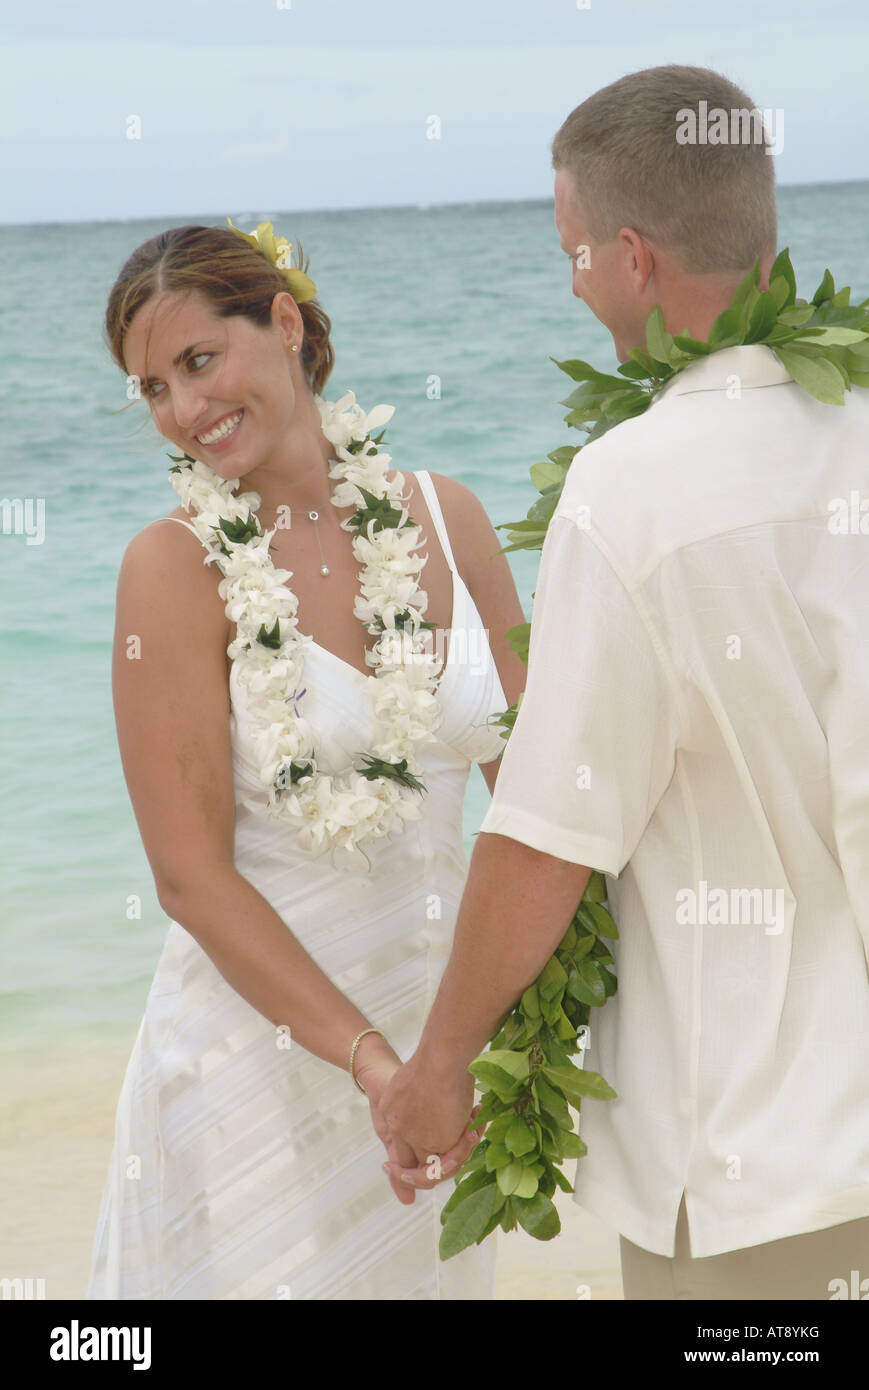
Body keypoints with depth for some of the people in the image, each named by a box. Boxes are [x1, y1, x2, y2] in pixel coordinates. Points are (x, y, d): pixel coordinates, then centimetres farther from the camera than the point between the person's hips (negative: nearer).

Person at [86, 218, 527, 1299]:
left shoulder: (445, 518, 0)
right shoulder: (177, 565, -12)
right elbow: (191, 876, -14)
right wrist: (371, 1061, -20)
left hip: (441, 1010, 4)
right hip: (264, 1034, -4)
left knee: (426, 1272, 17)